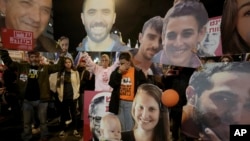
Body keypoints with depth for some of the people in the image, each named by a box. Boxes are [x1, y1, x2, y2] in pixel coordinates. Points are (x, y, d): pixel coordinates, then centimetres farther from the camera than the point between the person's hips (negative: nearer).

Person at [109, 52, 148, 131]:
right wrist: (119, 73, -15)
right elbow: (112, 84, -7)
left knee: (130, 126, 5)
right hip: (118, 102, 3)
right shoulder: (117, 71, 4)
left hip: (131, 103, -2)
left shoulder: (137, 72, -4)